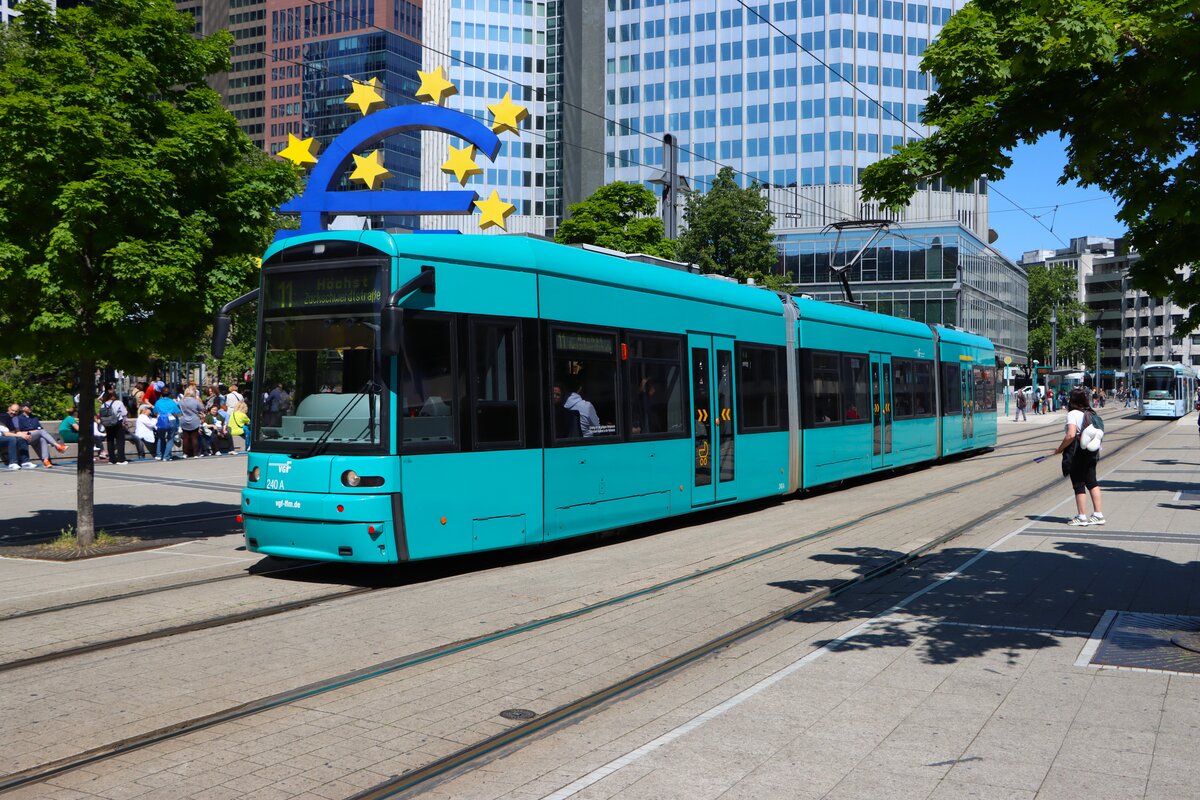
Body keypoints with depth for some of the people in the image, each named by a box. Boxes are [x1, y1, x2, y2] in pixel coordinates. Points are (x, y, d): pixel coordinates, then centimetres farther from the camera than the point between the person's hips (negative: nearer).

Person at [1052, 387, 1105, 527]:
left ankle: (1082, 516, 7)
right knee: (1092, 482, 13)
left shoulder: (1073, 414, -16)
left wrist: (1059, 449, -15)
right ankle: (1098, 514, 15)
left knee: (1078, 484, 2)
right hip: (1091, 452, 7)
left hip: (1077, 453, -7)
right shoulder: (1091, 414, 8)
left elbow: (1071, 435, -26)